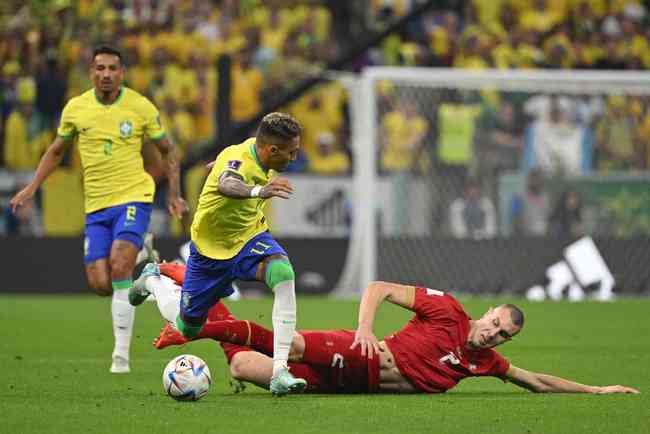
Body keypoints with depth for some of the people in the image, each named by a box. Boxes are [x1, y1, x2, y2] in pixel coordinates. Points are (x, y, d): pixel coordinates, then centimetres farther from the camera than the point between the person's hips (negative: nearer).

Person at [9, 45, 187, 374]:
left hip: (133, 198, -3)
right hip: (96, 205, 3)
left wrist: (175, 195, 2)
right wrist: (31, 188, 9)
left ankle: (122, 354, -16)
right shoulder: (75, 108, 2)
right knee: (99, 285, -3)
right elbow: (56, 151, 18)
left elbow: (167, 150, 9)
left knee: (119, 267, -21)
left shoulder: (141, 107, -4)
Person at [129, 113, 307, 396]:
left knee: (283, 274, -31)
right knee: (187, 328, 13)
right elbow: (227, 185, -60)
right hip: (211, 248, -5)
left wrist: (219, 164, 38)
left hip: (249, 237, 5)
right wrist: (257, 190, -81)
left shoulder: (257, 150, -10)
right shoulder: (238, 160, -34)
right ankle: (153, 280, 46)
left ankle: (280, 372, -32)